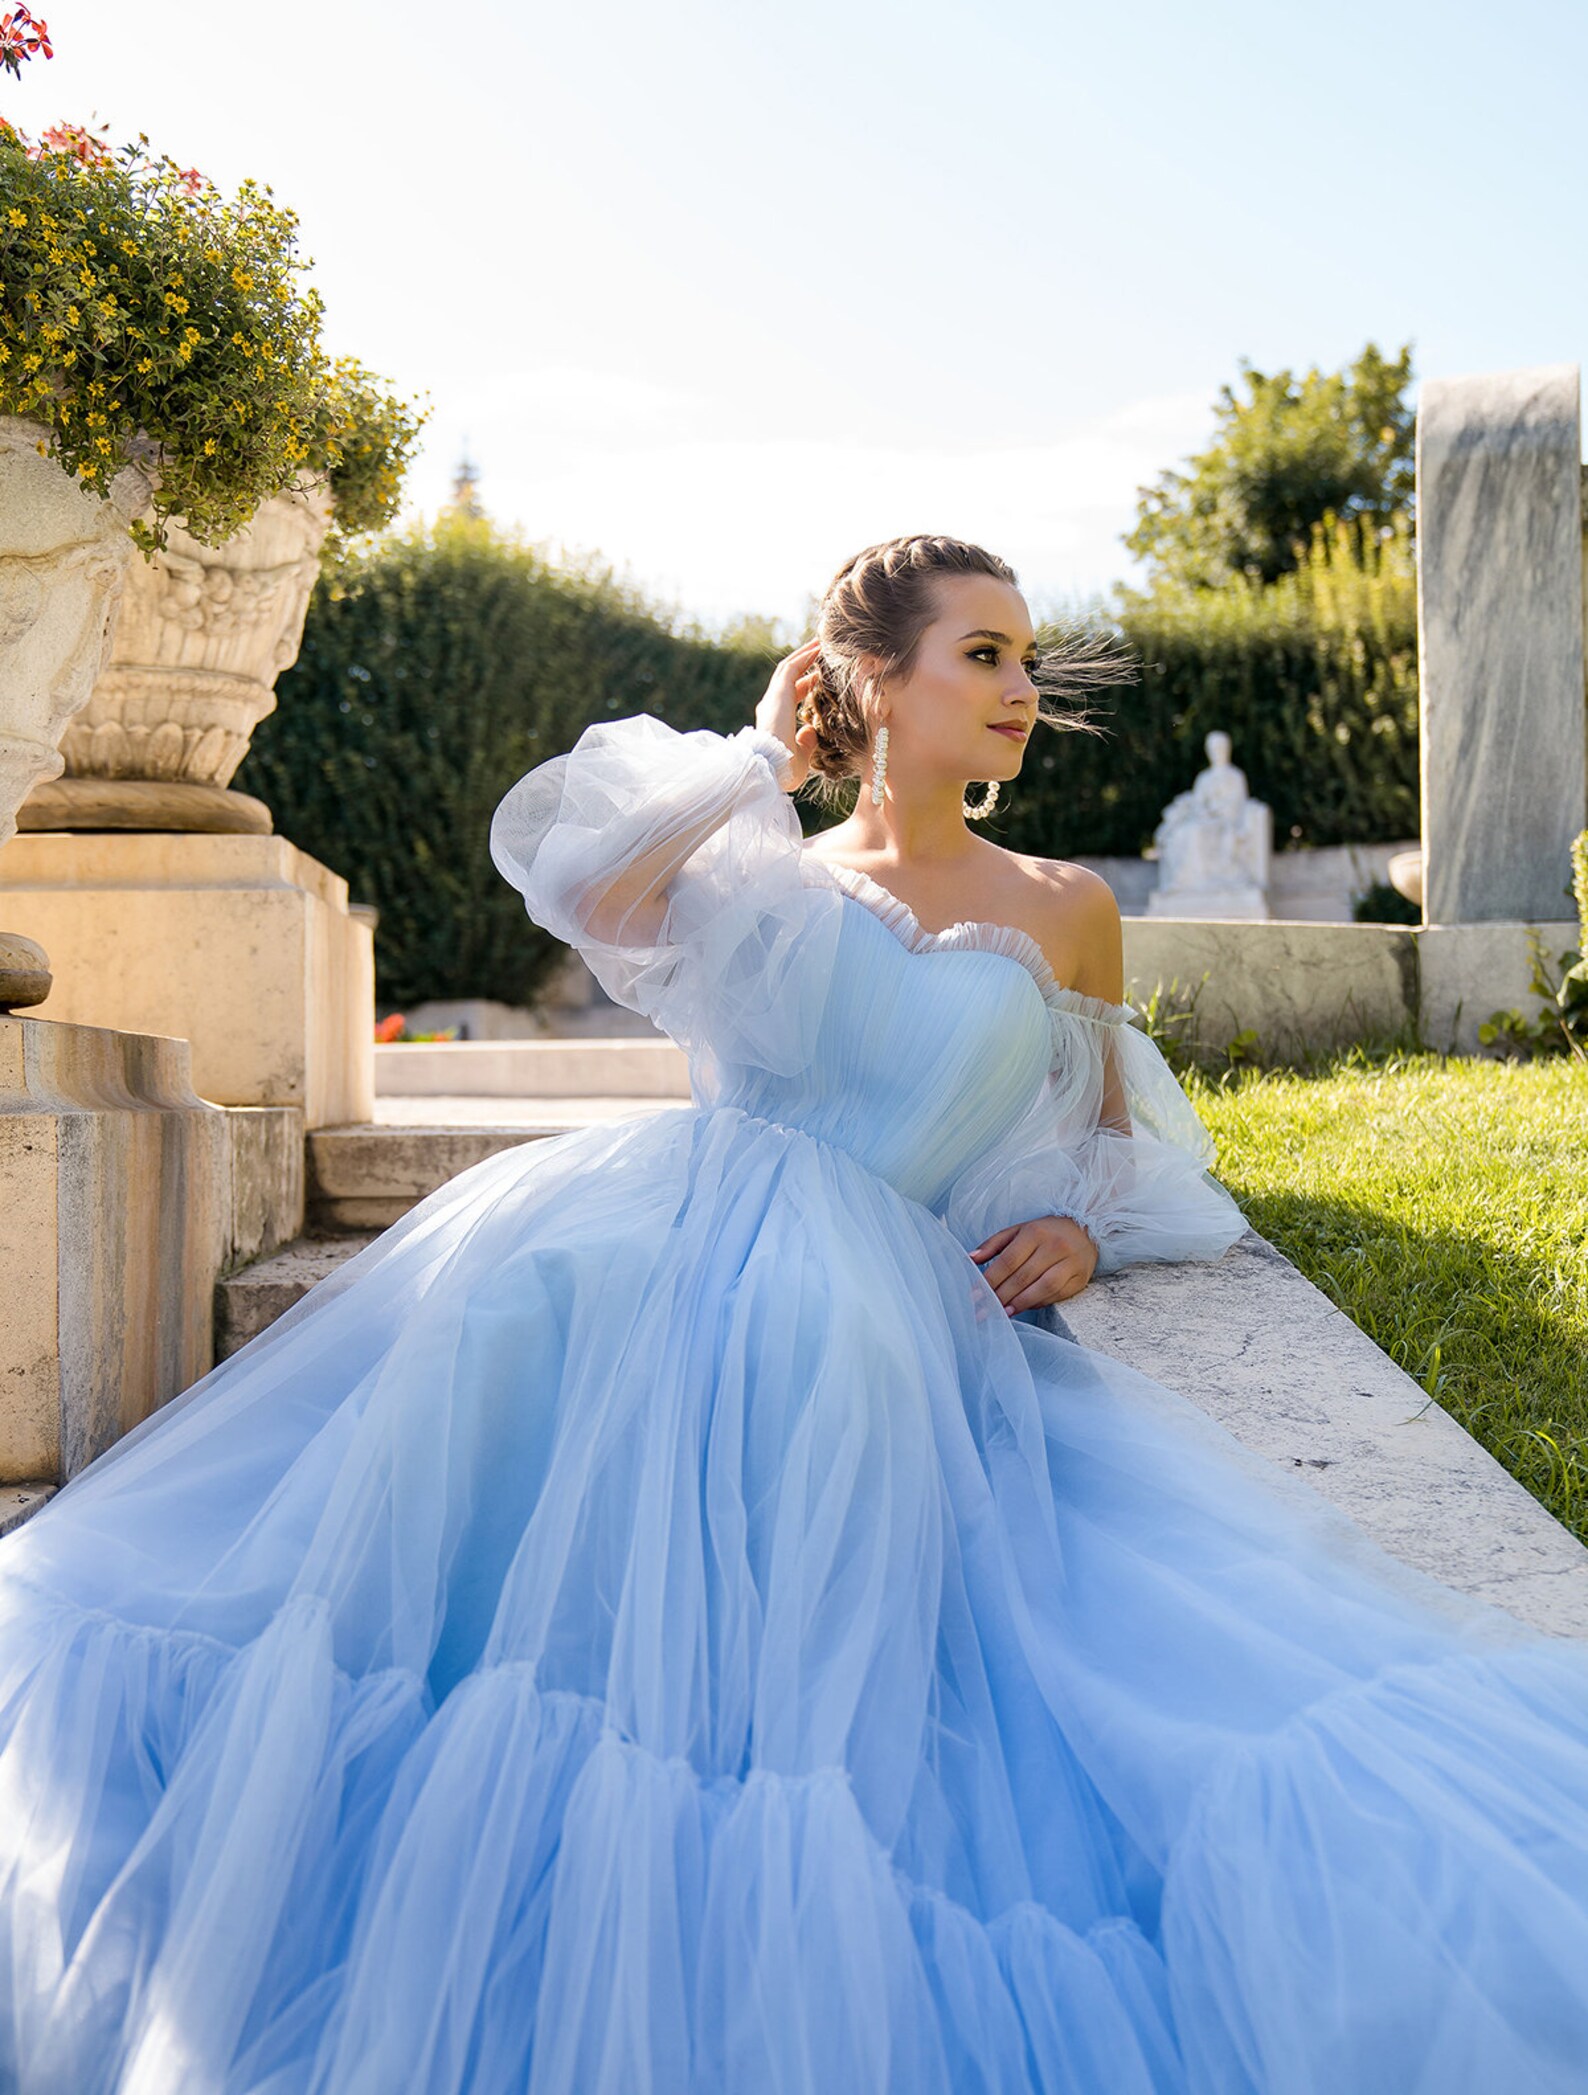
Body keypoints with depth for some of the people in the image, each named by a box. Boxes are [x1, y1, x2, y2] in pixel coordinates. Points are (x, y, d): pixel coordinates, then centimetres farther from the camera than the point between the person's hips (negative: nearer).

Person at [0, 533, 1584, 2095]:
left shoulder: (1064, 911, 19)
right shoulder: (764, 877, 17)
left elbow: (1114, 1154, 25)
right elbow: (588, 892, -5)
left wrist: (1080, 1238, 2)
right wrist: (761, 755, 8)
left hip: (899, 1327, 0)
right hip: (672, 1249, 0)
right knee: (539, 1299, -35)